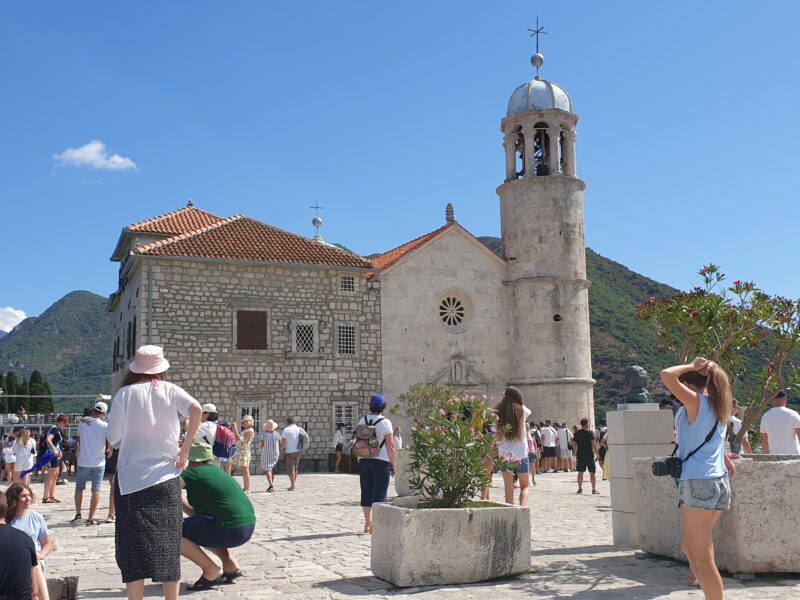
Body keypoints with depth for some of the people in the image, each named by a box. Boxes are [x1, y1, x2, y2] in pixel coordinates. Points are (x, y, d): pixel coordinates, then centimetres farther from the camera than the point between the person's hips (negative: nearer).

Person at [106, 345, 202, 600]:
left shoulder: (125, 393, -1)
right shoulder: (170, 390, 1)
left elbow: (112, 438, -3)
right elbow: (196, 409, -17)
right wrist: (186, 448, -9)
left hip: (131, 478, -1)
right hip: (165, 476, 1)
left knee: (134, 546, 4)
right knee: (167, 543, 8)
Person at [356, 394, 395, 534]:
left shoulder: (362, 421, 5)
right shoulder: (385, 422, -9)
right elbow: (390, 446, -10)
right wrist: (393, 465, -2)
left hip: (364, 461, 5)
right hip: (381, 462, -5)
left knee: (366, 492, 11)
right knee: (379, 494, 1)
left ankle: (367, 524, 18)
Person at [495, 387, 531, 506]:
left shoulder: (498, 413, -4)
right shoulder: (521, 411, -4)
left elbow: (496, 437, -5)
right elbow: (528, 411, 20)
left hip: (504, 456, 1)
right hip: (521, 456, -1)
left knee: (509, 490, 9)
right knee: (524, 486, 14)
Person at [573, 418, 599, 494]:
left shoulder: (576, 433, 6)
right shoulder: (590, 433, -8)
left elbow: (573, 444, 10)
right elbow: (594, 444, -14)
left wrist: (576, 453, 21)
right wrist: (597, 454, -9)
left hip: (580, 455, 4)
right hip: (589, 455, -4)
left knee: (580, 473, 10)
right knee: (592, 473, 2)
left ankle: (580, 488, 10)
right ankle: (594, 489, 3)